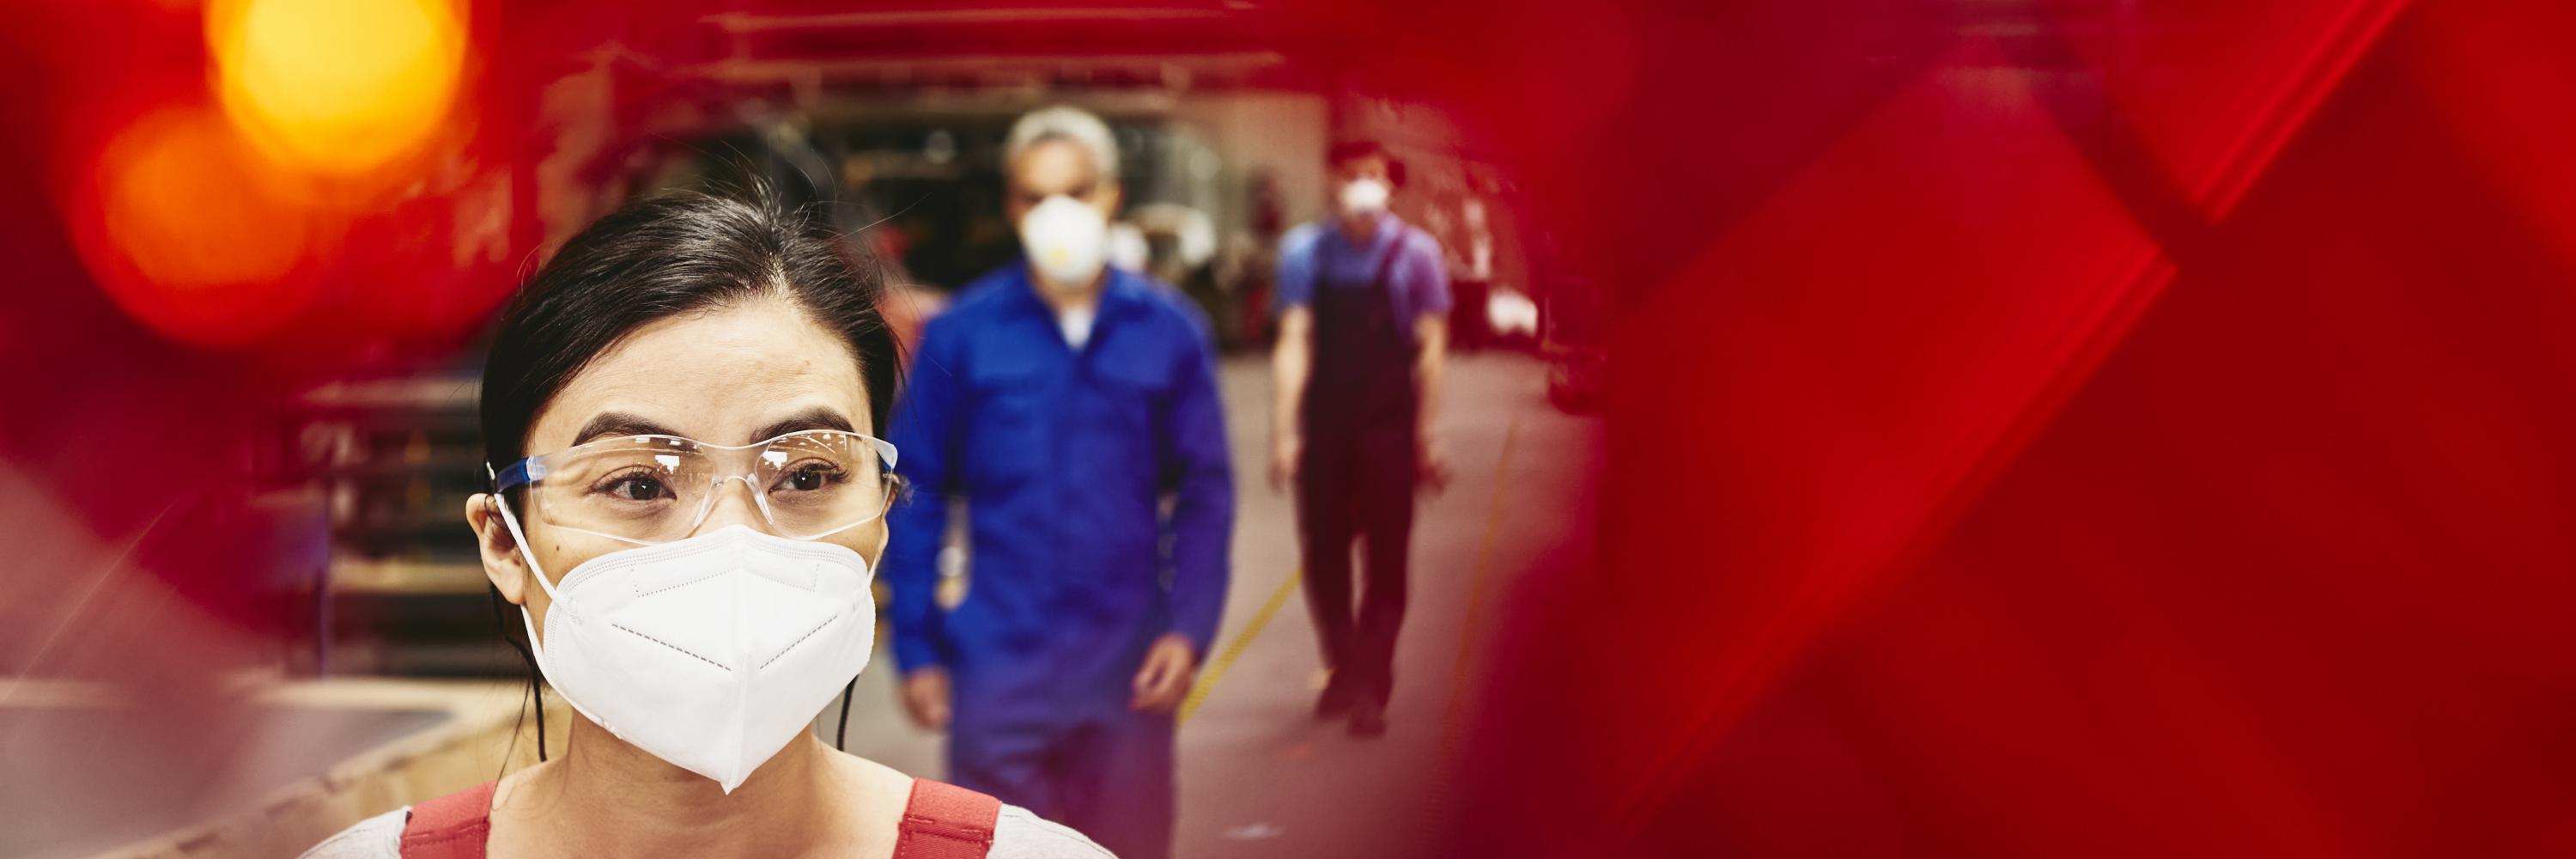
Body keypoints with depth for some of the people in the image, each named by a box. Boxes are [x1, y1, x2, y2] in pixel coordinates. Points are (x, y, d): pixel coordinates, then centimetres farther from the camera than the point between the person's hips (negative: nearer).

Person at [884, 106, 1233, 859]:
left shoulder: (1169, 331, 0)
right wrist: (915, 649, -1)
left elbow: (1204, 492, 5)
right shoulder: (962, 335, -3)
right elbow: (916, 498, 2)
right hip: (999, 668, -1)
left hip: (1128, 670, 2)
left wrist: (1190, 627, -5)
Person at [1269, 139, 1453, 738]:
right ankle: (1343, 668, 29)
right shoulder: (1306, 251, 0)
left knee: (1386, 559, 1)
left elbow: (1431, 348, -1)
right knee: (1322, 552, 8)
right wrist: (1284, 431, -7)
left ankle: (1371, 688, 8)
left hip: (1388, 427, -1)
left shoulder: (1414, 253, -3)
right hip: (1323, 425, 1)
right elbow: (1294, 342, -2)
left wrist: (1425, 435, -3)